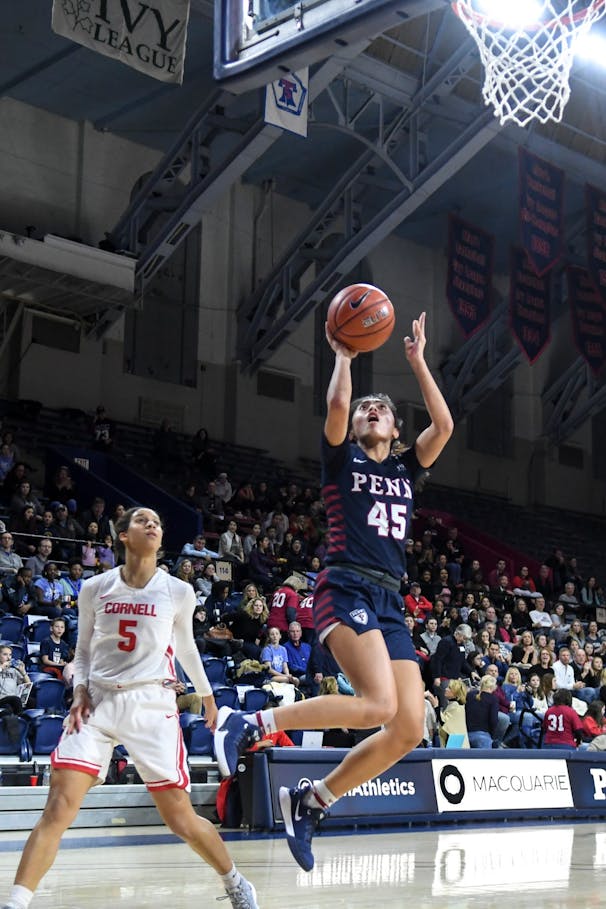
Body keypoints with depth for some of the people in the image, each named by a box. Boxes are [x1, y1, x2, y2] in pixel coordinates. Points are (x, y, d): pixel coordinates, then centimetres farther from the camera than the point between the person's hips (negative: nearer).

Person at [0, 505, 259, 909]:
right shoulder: (94, 588, 4)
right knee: (58, 808, -15)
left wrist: (207, 694, 30)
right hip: (99, 702, 1)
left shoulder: (178, 592, 3)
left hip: (152, 704, -1)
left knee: (181, 818, -1)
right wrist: (80, 692, -1)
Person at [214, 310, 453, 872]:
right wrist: (344, 355, 4)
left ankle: (310, 801, 8)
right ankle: (248, 725, -16)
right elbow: (336, 406, -11)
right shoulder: (341, 459, 8)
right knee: (378, 704, -27)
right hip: (346, 589, -6)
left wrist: (418, 362, 12)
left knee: (409, 730, -4)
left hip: (390, 603, 7)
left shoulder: (405, 469, 22)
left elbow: (444, 426, 8)